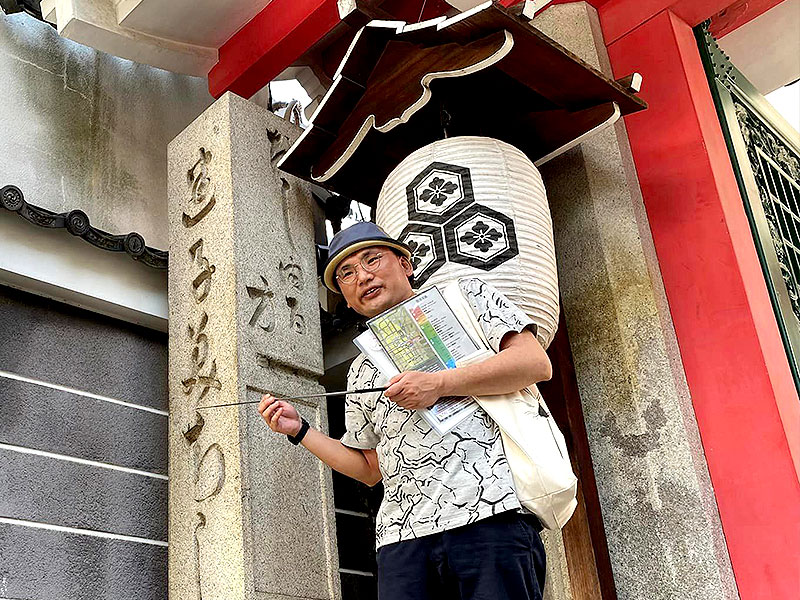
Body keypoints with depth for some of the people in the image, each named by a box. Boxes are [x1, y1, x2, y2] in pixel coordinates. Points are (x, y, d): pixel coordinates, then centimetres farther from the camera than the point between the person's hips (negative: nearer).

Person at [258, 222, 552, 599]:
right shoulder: (361, 371, 25)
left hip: (489, 514, -4)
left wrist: (438, 384, -10)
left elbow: (536, 363, -2)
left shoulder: (464, 295, 12)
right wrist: (299, 431, 17)